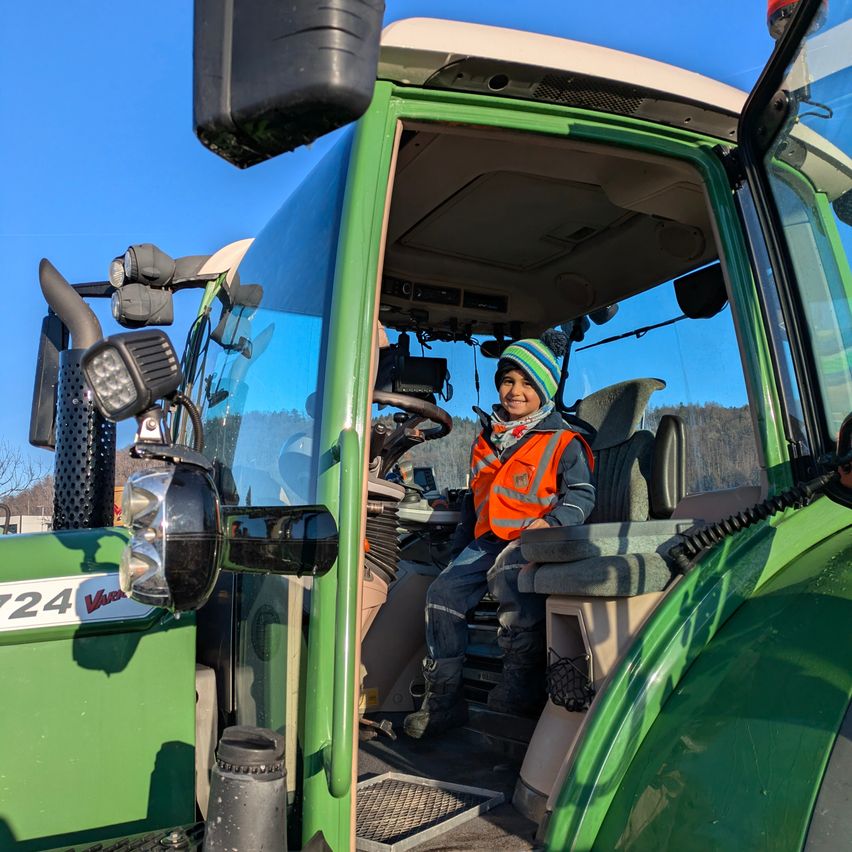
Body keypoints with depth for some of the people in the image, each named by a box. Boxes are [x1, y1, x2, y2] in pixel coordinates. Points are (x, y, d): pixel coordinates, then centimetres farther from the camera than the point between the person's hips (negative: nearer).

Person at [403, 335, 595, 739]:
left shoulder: (562, 442, 4)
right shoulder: (485, 441, 22)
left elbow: (581, 494, -2)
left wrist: (551, 521, -21)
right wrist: (458, 548, 23)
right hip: (486, 541, 6)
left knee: (507, 572, -39)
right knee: (443, 592, -14)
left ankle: (524, 679, -26)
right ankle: (442, 699, -5)